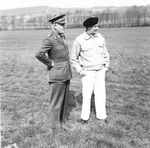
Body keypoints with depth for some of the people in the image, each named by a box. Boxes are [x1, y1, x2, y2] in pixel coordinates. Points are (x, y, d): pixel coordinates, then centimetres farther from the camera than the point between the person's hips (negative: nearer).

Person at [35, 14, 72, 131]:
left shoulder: (62, 38, 10)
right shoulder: (49, 40, -17)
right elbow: (39, 54, -29)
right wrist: (50, 63, -17)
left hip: (66, 74, 8)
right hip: (56, 75, -8)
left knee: (65, 98, 18)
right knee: (56, 101, 5)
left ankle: (63, 119, 34)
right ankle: (55, 124, 20)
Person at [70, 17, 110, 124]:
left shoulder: (100, 37, 1)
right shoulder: (79, 40, -11)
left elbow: (105, 53, 13)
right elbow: (73, 58, -3)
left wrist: (106, 66, 7)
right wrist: (80, 71, -7)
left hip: (100, 71, 4)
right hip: (88, 72, -3)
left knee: (101, 93, 7)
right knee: (87, 95, 1)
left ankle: (101, 115, 21)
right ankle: (85, 117, 18)